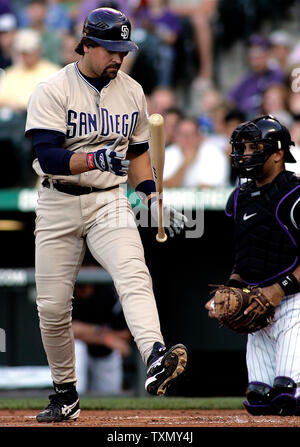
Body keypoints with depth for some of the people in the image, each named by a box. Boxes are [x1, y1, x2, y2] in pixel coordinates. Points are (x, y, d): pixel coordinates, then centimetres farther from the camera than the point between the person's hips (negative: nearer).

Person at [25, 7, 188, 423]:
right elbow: (47, 156, -20)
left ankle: (155, 359, -47)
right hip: (58, 205, -2)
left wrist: (153, 198, 6)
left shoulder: (132, 92, 6)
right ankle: (65, 393, 20)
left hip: (110, 202, 2)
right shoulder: (52, 91, -9)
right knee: (53, 306, 1)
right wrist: (94, 160, -36)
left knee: (134, 274, -26)